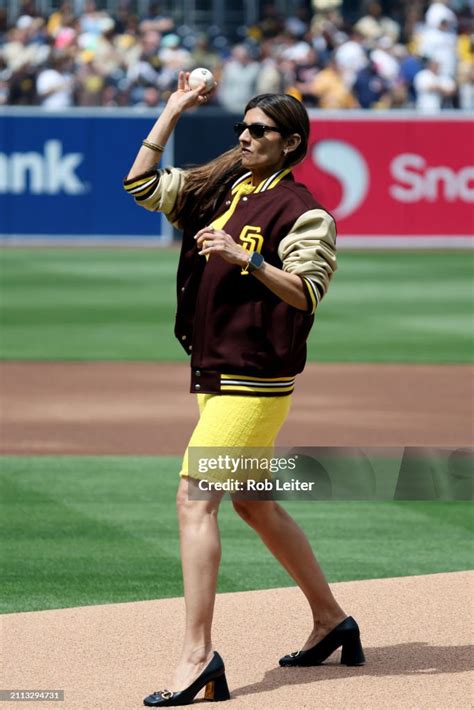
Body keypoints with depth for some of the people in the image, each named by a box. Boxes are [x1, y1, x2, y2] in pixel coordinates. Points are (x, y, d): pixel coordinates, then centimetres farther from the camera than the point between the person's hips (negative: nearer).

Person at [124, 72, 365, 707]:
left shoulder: (301, 210, -9)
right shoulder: (219, 186, 13)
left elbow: (307, 292, -18)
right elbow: (142, 183, 15)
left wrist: (246, 258, -29)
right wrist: (173, 111, 12)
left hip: (255, 379, -9)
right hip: (218, 374, 9)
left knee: (195, 498, -17)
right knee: (254, 504, 17)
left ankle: (199, 656, -20)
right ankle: (330, 620, 31)